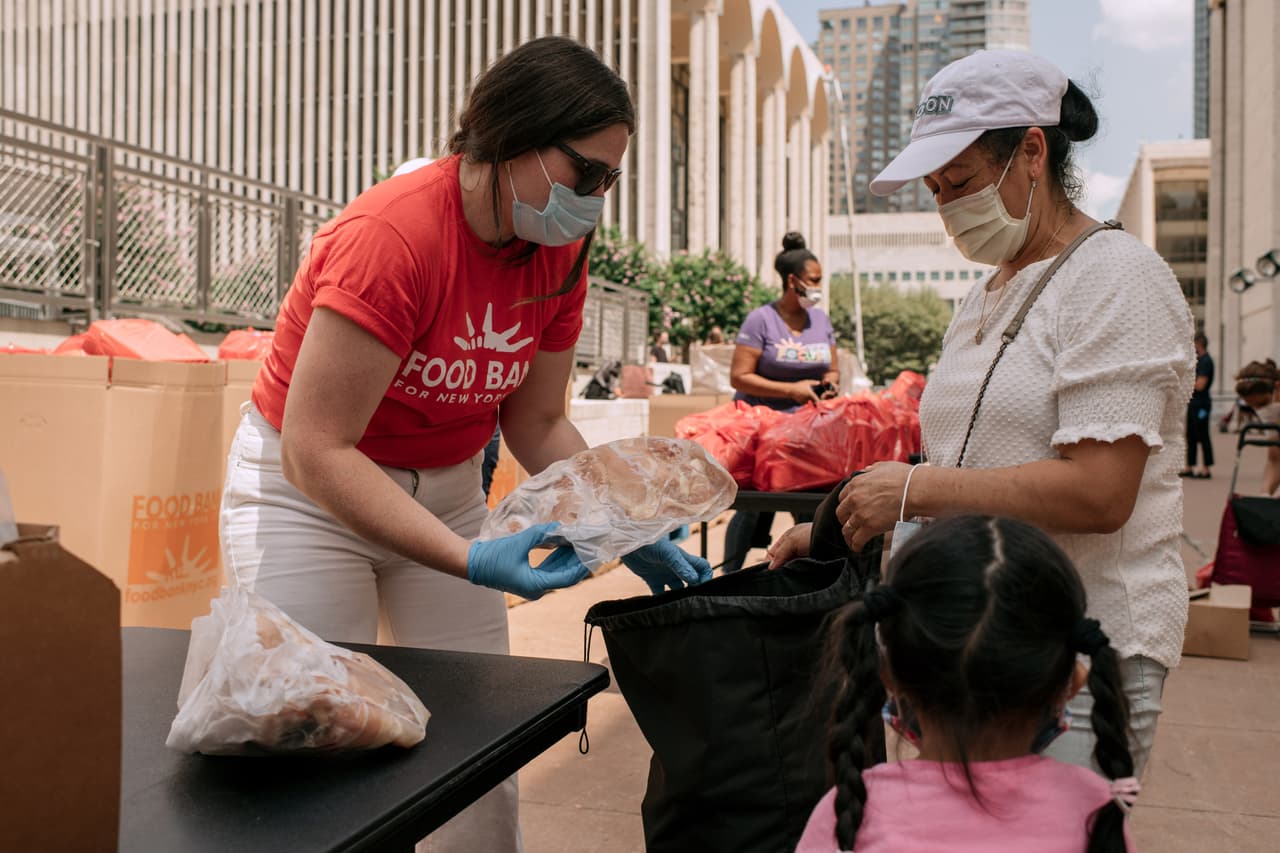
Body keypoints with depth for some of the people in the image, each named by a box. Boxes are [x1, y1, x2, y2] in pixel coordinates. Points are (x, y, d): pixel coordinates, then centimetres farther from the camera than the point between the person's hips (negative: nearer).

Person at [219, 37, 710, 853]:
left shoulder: (559, 252, -7)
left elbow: (538, 424, 1)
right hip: (307, 492, -5)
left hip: (444, 492, 6)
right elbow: (316, 451, -28)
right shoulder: (392, 235, -28)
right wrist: (470, 563, -34)